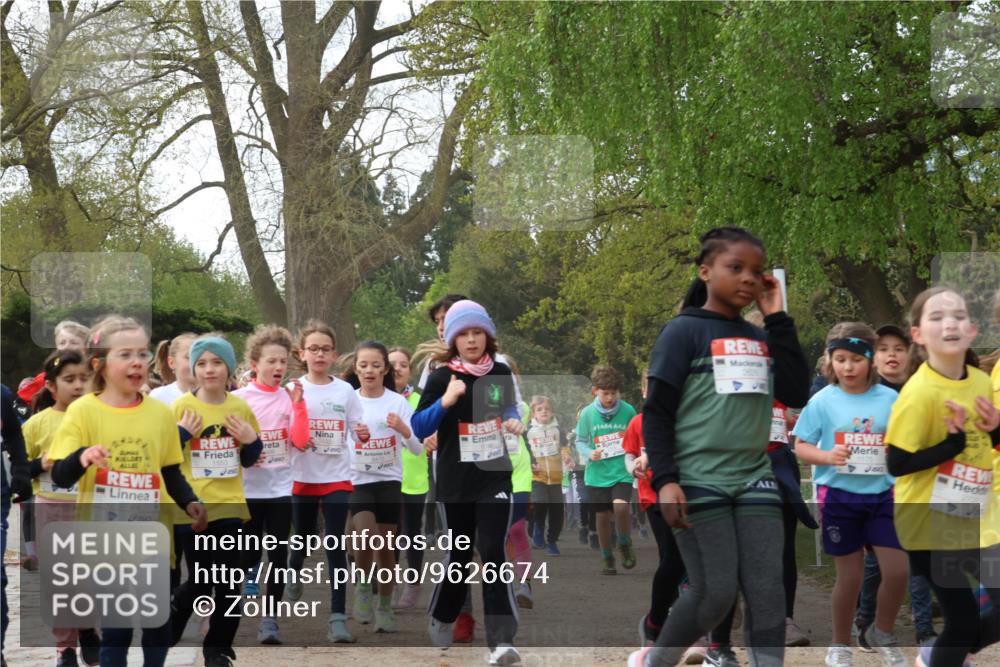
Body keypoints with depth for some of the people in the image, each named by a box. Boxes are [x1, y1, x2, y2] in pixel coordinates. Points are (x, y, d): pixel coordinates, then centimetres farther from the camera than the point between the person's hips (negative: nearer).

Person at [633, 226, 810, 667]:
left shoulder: (760, 340, 12)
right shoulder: (685, 331, -4)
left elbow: (796, 394, 1)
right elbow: (656, 412, -6)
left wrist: (778, 320, 2)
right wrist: (664, 480, -17)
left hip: (754, 480, 5)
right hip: (698, 481, -5)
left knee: (767, 592, -3)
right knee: (716, 593, -4)